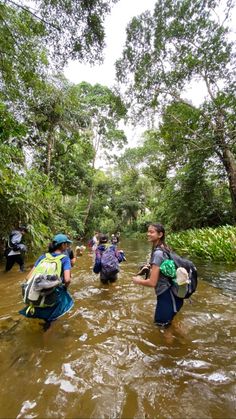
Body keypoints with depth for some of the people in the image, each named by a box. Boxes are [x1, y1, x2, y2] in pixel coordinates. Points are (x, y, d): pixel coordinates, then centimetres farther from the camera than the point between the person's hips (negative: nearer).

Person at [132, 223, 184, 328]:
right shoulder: (163, 248, 0)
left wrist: (138, 281, -9)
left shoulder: (157, 253, -27)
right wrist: (150, 268, 10)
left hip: (167, 295, -9)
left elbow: (152, 282, -25)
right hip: (167, 292, 9)